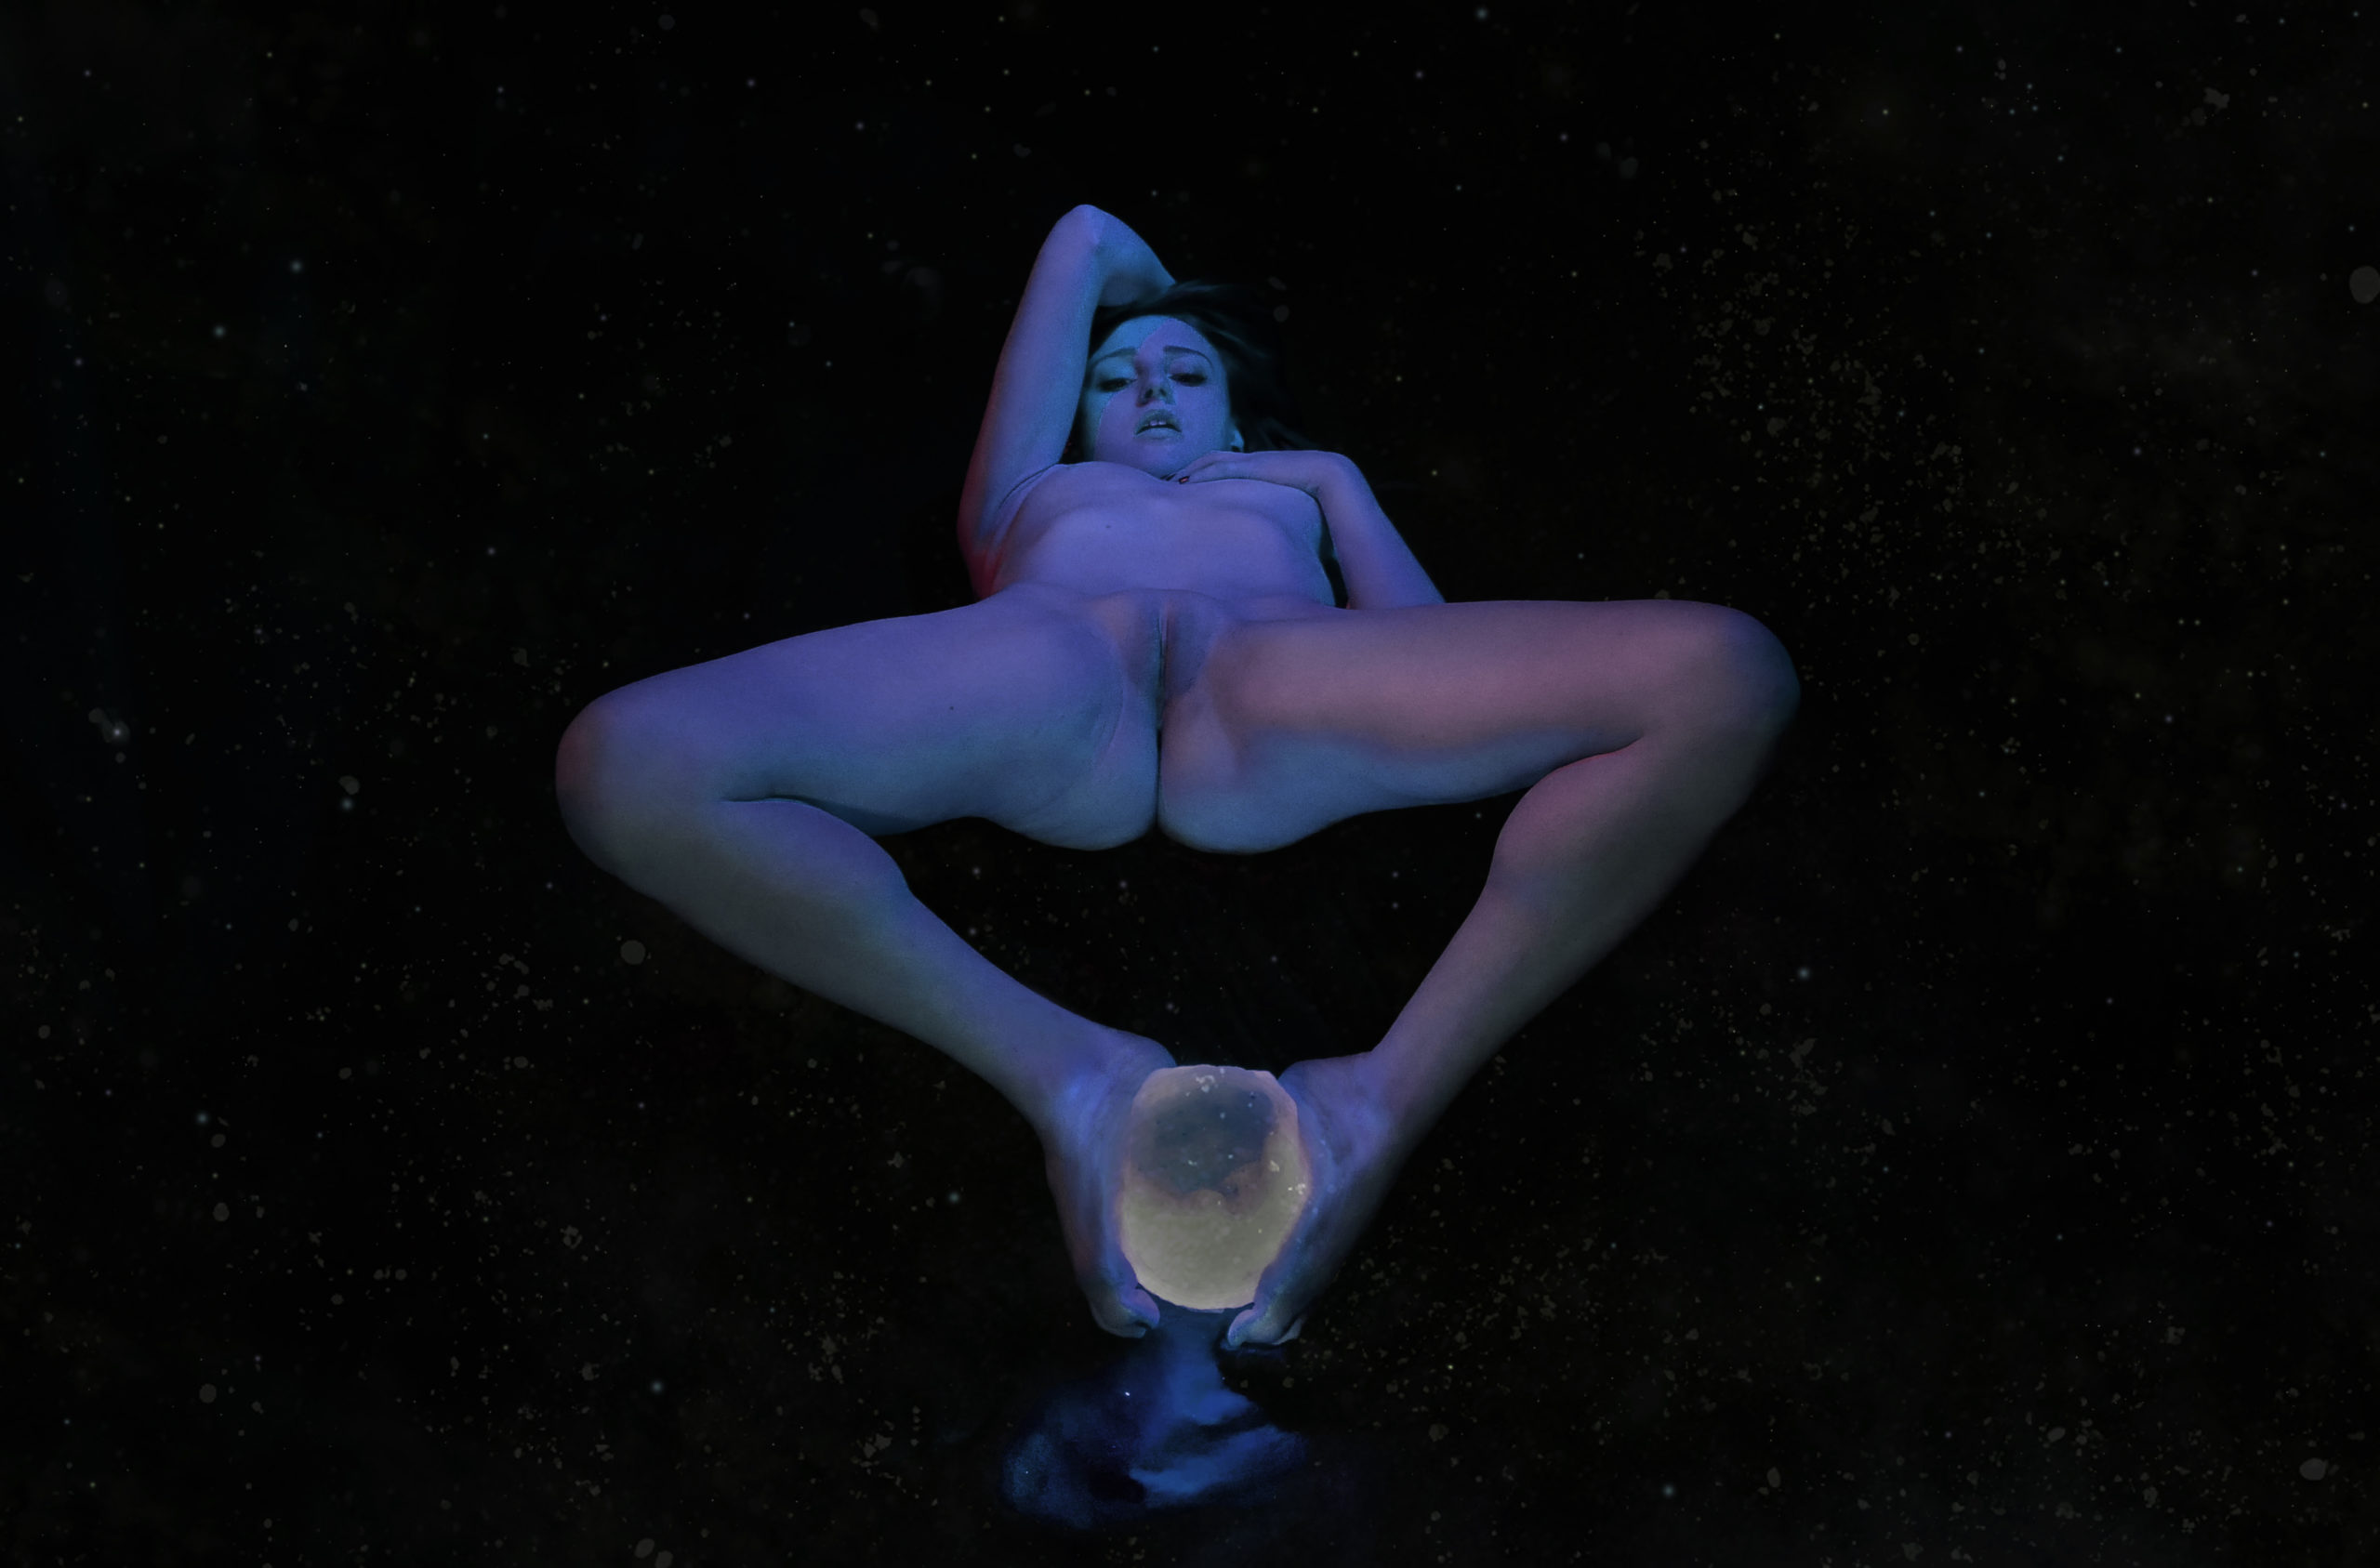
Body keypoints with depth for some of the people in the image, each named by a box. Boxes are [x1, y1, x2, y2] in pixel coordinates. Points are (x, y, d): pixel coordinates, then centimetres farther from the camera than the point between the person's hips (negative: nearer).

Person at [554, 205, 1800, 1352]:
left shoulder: (1298, 499, 45)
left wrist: (1336, 481, 31)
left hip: (1276, 696, 1)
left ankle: (1386, 1102, -23)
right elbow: (1086, 238, 52)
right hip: (1041, 666, 0)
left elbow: (1432, 653, 24)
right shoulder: (1029, 499, 46)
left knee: (1724, 676, -25)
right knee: (624, 763, -29)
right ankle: (1067, 1077, -21)